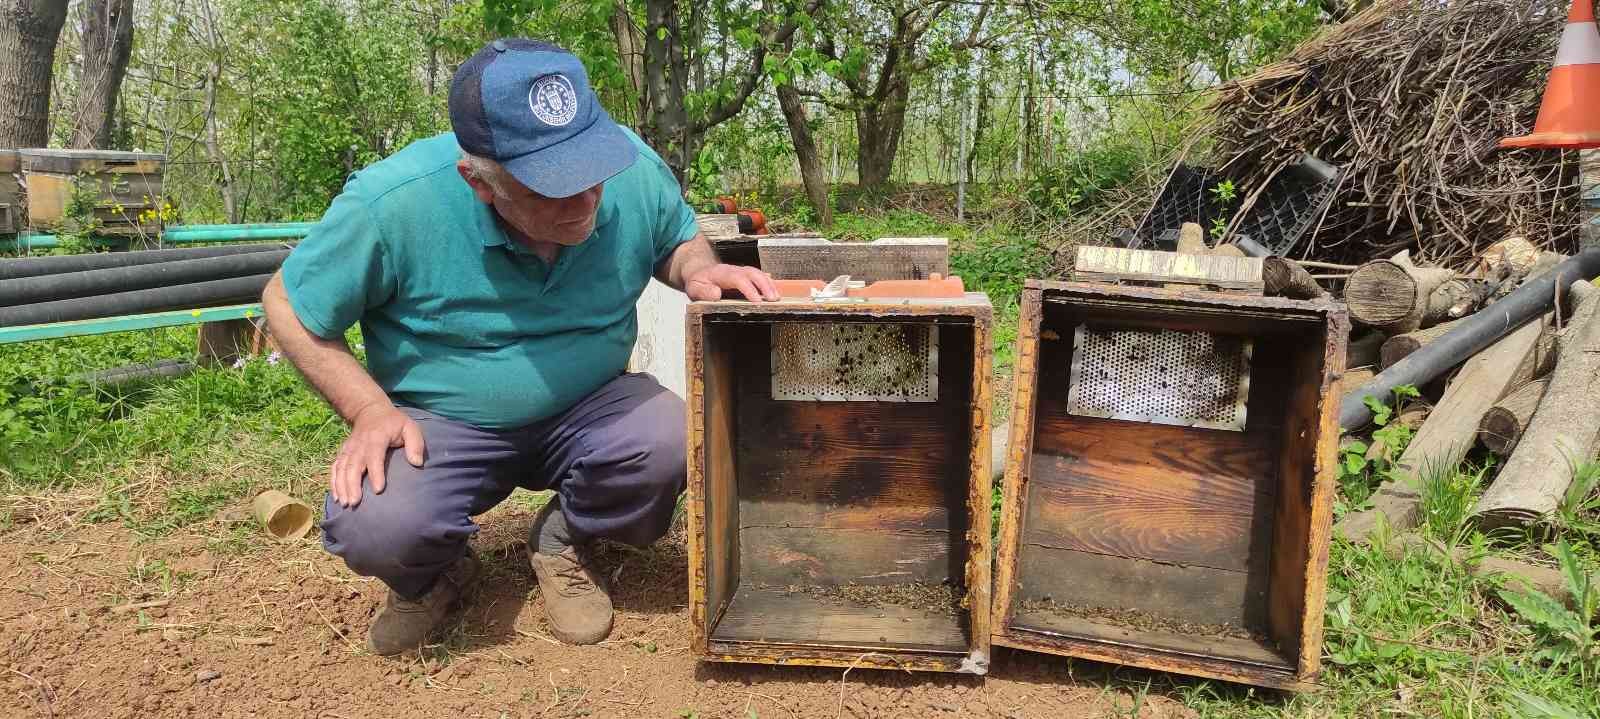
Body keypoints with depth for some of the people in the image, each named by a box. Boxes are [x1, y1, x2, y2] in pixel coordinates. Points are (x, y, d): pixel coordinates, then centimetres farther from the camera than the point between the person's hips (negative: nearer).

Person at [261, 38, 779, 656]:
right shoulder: (392, 204, -23)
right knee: (373, 529, -31)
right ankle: (433, 576, 11)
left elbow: (677, 237, 8)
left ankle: (562, 545, 6)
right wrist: (370, 410, -18)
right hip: (441, 424, -2)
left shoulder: (634, 169, -15)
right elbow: (288, 304, -6)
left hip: (587, 410, 2)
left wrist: (698, 270, -16)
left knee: (670, 444, -29)